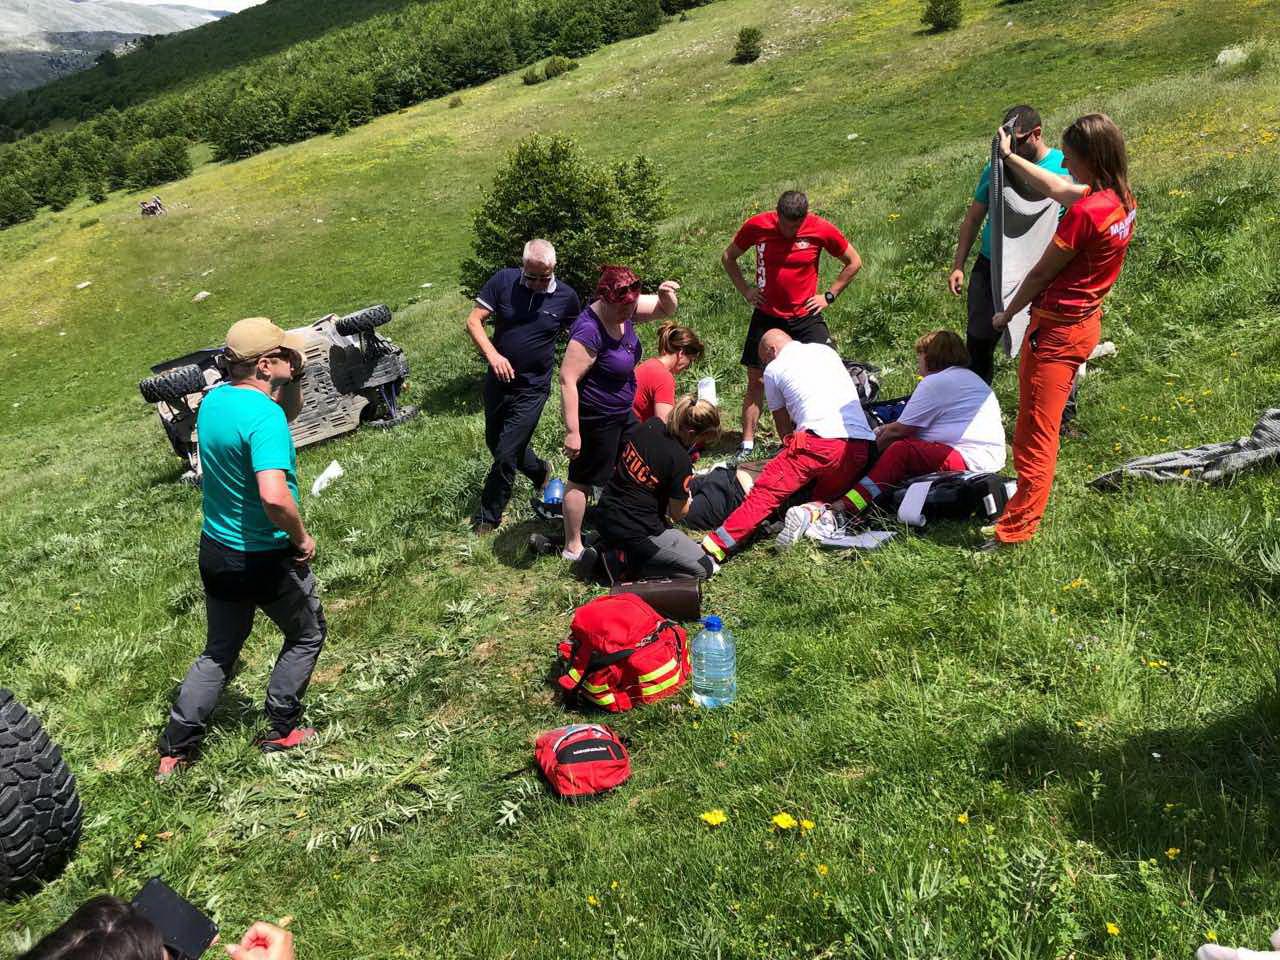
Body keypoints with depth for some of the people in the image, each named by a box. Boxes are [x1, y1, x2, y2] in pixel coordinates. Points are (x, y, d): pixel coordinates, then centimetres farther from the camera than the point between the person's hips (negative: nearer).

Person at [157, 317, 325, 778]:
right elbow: (274, 496, -40)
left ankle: (174, 749, 27)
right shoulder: (264, 416, -27)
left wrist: (288, 384, 5)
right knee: (307, 635, 19)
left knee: (219, 651, 23)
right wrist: (302, 538, -23)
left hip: (215, 550, 8)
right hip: (267, 558, -8)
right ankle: (281, 731, 29)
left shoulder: (213, 399, 0)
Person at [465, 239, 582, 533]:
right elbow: (474, 321, -9)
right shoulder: (503, 281, -9)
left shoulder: (566, 297, -9)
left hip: (532, 389, -3)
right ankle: (540, 471, 48)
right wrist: (492, 355, -25)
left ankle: (487, 519, 13)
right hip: (497, 380, 4)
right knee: (494, 443, 21)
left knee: (505, 455, -5)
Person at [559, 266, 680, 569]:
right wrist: (572, 431, -30)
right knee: (582, 480, 5)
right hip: (595, 419, -9)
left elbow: (665, 310, 7)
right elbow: (568, 380, -30)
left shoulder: (625, 309, -6)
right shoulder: (589, 330, -30)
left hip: (622, 413, 9)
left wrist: (666, 294, -19)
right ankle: (572, 548, 19)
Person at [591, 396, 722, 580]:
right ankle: (629, 559, -2)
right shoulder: (681, 461, -22)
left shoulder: (650, 425, -2)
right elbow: (678, 514, -10)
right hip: (636, 533, -8)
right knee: (705, 568, 3)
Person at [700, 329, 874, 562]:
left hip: (821, 439, -6)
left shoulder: (773, 369, 13)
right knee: (825, 500, 18)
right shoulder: (825, 350, 28)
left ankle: (717, 545, -15)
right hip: (862, 444, 6)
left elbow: (783, 426, 20)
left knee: (767, 491, -7)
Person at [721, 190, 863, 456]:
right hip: (766, 317, 1)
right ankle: (747, 444, 12)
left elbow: (854, 262, 5)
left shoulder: (822, 229, -9)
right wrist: (745, 290, -1)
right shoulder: (757, 226, -8)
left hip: (806, 316, -1)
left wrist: (829, 295, -2)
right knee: (756, 380, 3)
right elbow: (728, 258, 9)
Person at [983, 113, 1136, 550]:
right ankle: (1027, 495, 36)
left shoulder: (1085, 212, -24)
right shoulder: (1123, 200, 4)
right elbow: (1056, 189, 19)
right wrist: (1009, 157, 29)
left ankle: (1017, 528, 2)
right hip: (1086, 321, 9)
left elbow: (1041, 273, -15)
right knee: (1038, 425, 21)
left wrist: (1006, 314, 1)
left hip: (1057, 329, -9)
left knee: (1036, 432, -4)